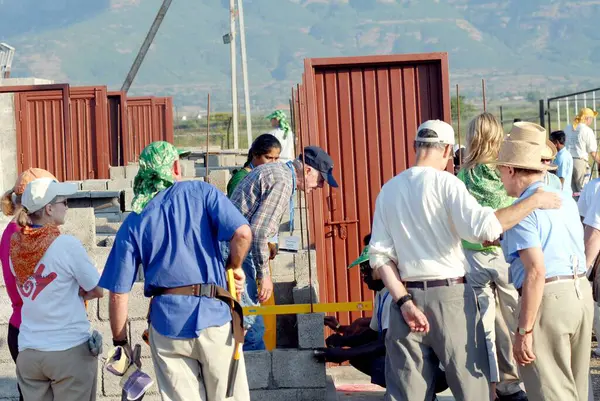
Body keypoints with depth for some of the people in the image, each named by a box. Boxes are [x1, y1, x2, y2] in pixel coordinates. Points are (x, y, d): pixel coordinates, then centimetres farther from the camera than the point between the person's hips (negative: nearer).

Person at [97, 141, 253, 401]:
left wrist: (120, 341, 13)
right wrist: (235, 267, 7)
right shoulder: (201, 193, 2)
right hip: (213, 315, -1)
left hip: (167, 323, 2)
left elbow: (118, 293, 3)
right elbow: (242, 233, -12)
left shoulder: (133, 223, 6)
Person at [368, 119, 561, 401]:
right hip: (450, 295, -5)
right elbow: (484, 227, -21)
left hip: (408, 296, 5)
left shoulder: (388, 190, 9)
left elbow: (380, 255, 2)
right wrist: (534, 201, -12)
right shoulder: (444, 182, -6)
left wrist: (404, 302, -2)